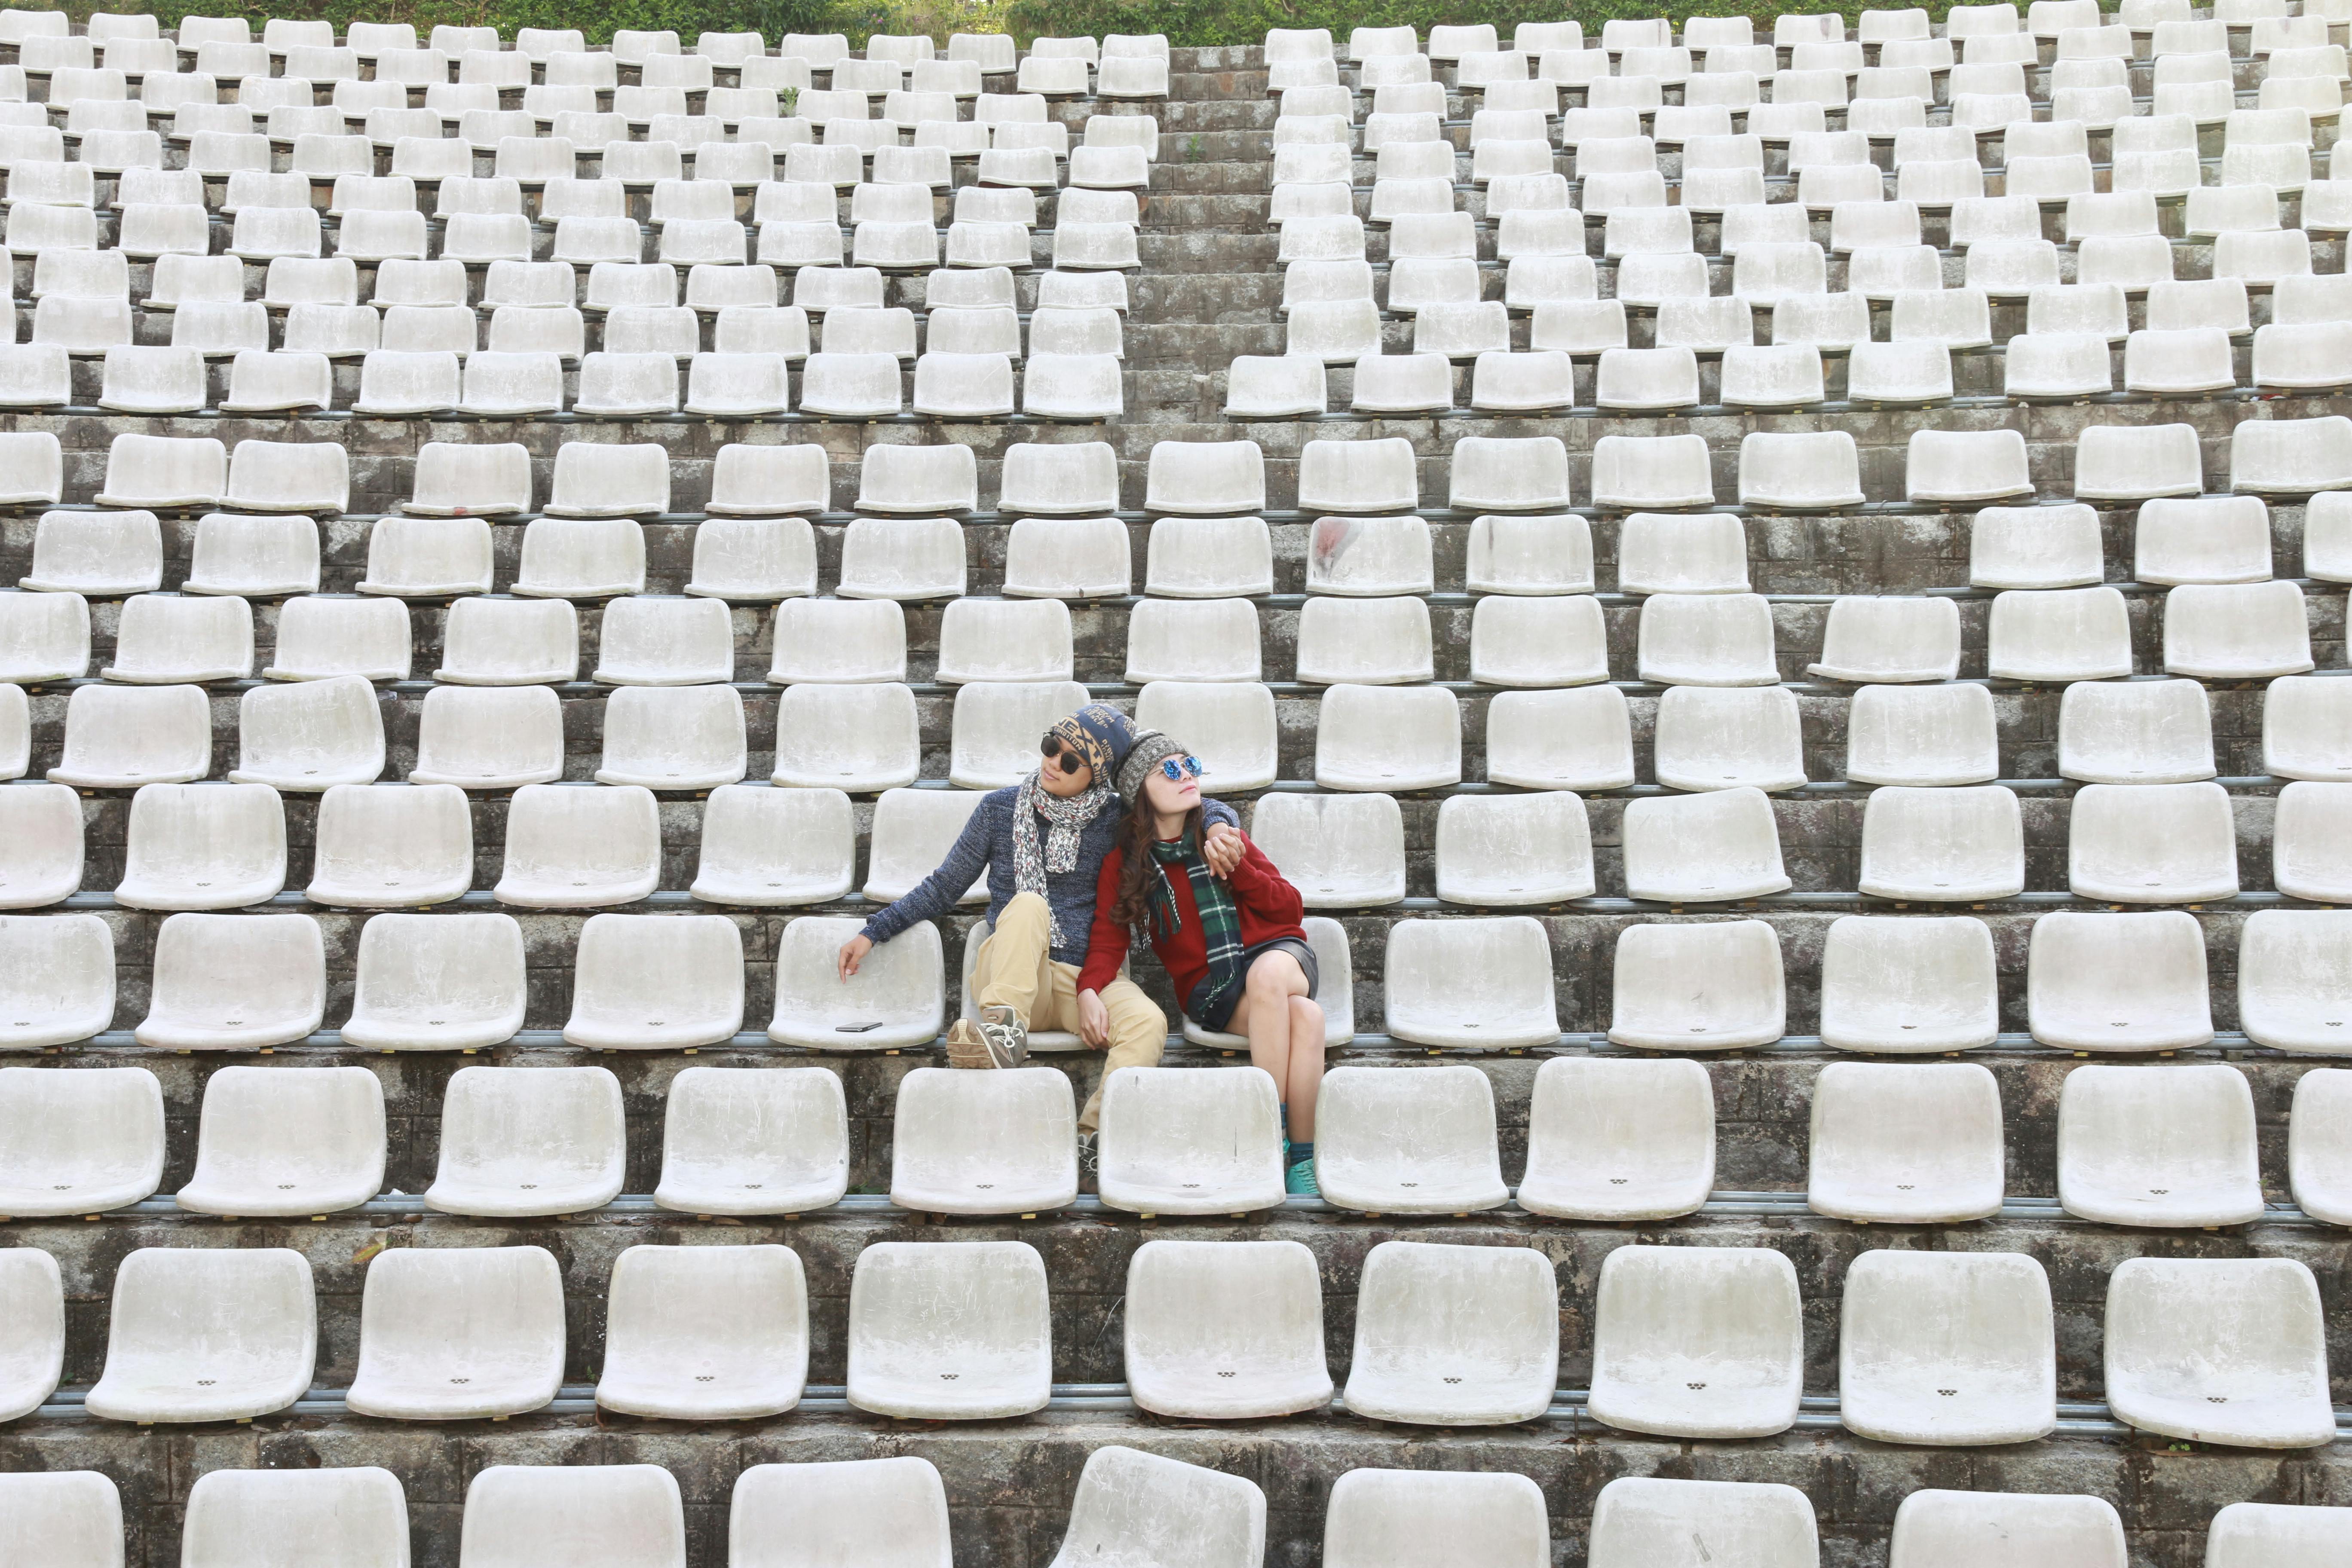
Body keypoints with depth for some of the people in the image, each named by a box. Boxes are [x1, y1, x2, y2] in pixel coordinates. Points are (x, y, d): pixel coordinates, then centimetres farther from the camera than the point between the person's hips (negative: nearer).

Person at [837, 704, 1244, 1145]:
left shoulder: (1117, 819, 6)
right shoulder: (1001, 808, 7)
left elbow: (1203, 807, 8)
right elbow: (942, 889, 14)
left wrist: (1217, 827, -16)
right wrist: (872, 932, 8)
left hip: (1090, 977, 1)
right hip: (1010, 974, 0)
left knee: (1149, 1021, -32)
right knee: (1028, 903, -33)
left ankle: (1087, 1138, -40)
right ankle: (1006, 1031, -45)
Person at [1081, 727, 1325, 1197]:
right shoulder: (1123, 863, 6)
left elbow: (1291, 909, 8)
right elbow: (1108, 940, 1)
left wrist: (1237, 867, -8)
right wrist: (1089, 991, -20)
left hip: (1277, 952, 2)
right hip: (1208, 986, -2)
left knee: (1267, 973, -39)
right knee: (1303, 1017, -35)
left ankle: (1274, 1134, -36)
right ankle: (1301, 1155, -32)